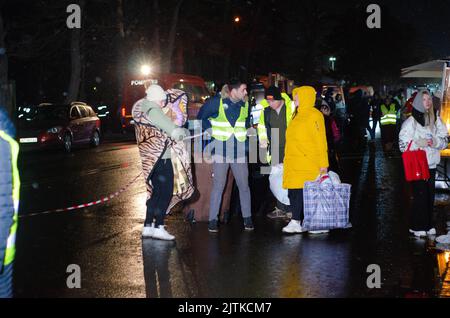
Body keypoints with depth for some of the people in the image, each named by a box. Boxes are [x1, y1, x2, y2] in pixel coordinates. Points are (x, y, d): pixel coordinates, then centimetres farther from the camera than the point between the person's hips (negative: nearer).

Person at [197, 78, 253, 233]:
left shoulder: (245, 104, 4)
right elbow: (201, 118, 5)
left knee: (244, 185, 5)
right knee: (218, 186, -1)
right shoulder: (216, 102, -7)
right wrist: (212, 132, 0)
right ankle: (213, 220, 6)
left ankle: (247, 218, 17)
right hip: (220, 150, -3)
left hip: (239, 151, 3)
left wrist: (244, 132, 11)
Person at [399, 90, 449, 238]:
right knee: (420, 194, -4)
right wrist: (418, 143, -22)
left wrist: (436, 142, -11)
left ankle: (428, 225, 18)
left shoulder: (436, 119, 7)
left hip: (431, 163, 5)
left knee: (430, 194, 7)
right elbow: (402, 143, -8)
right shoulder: (411, 121, -6)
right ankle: (417, 226, 7)